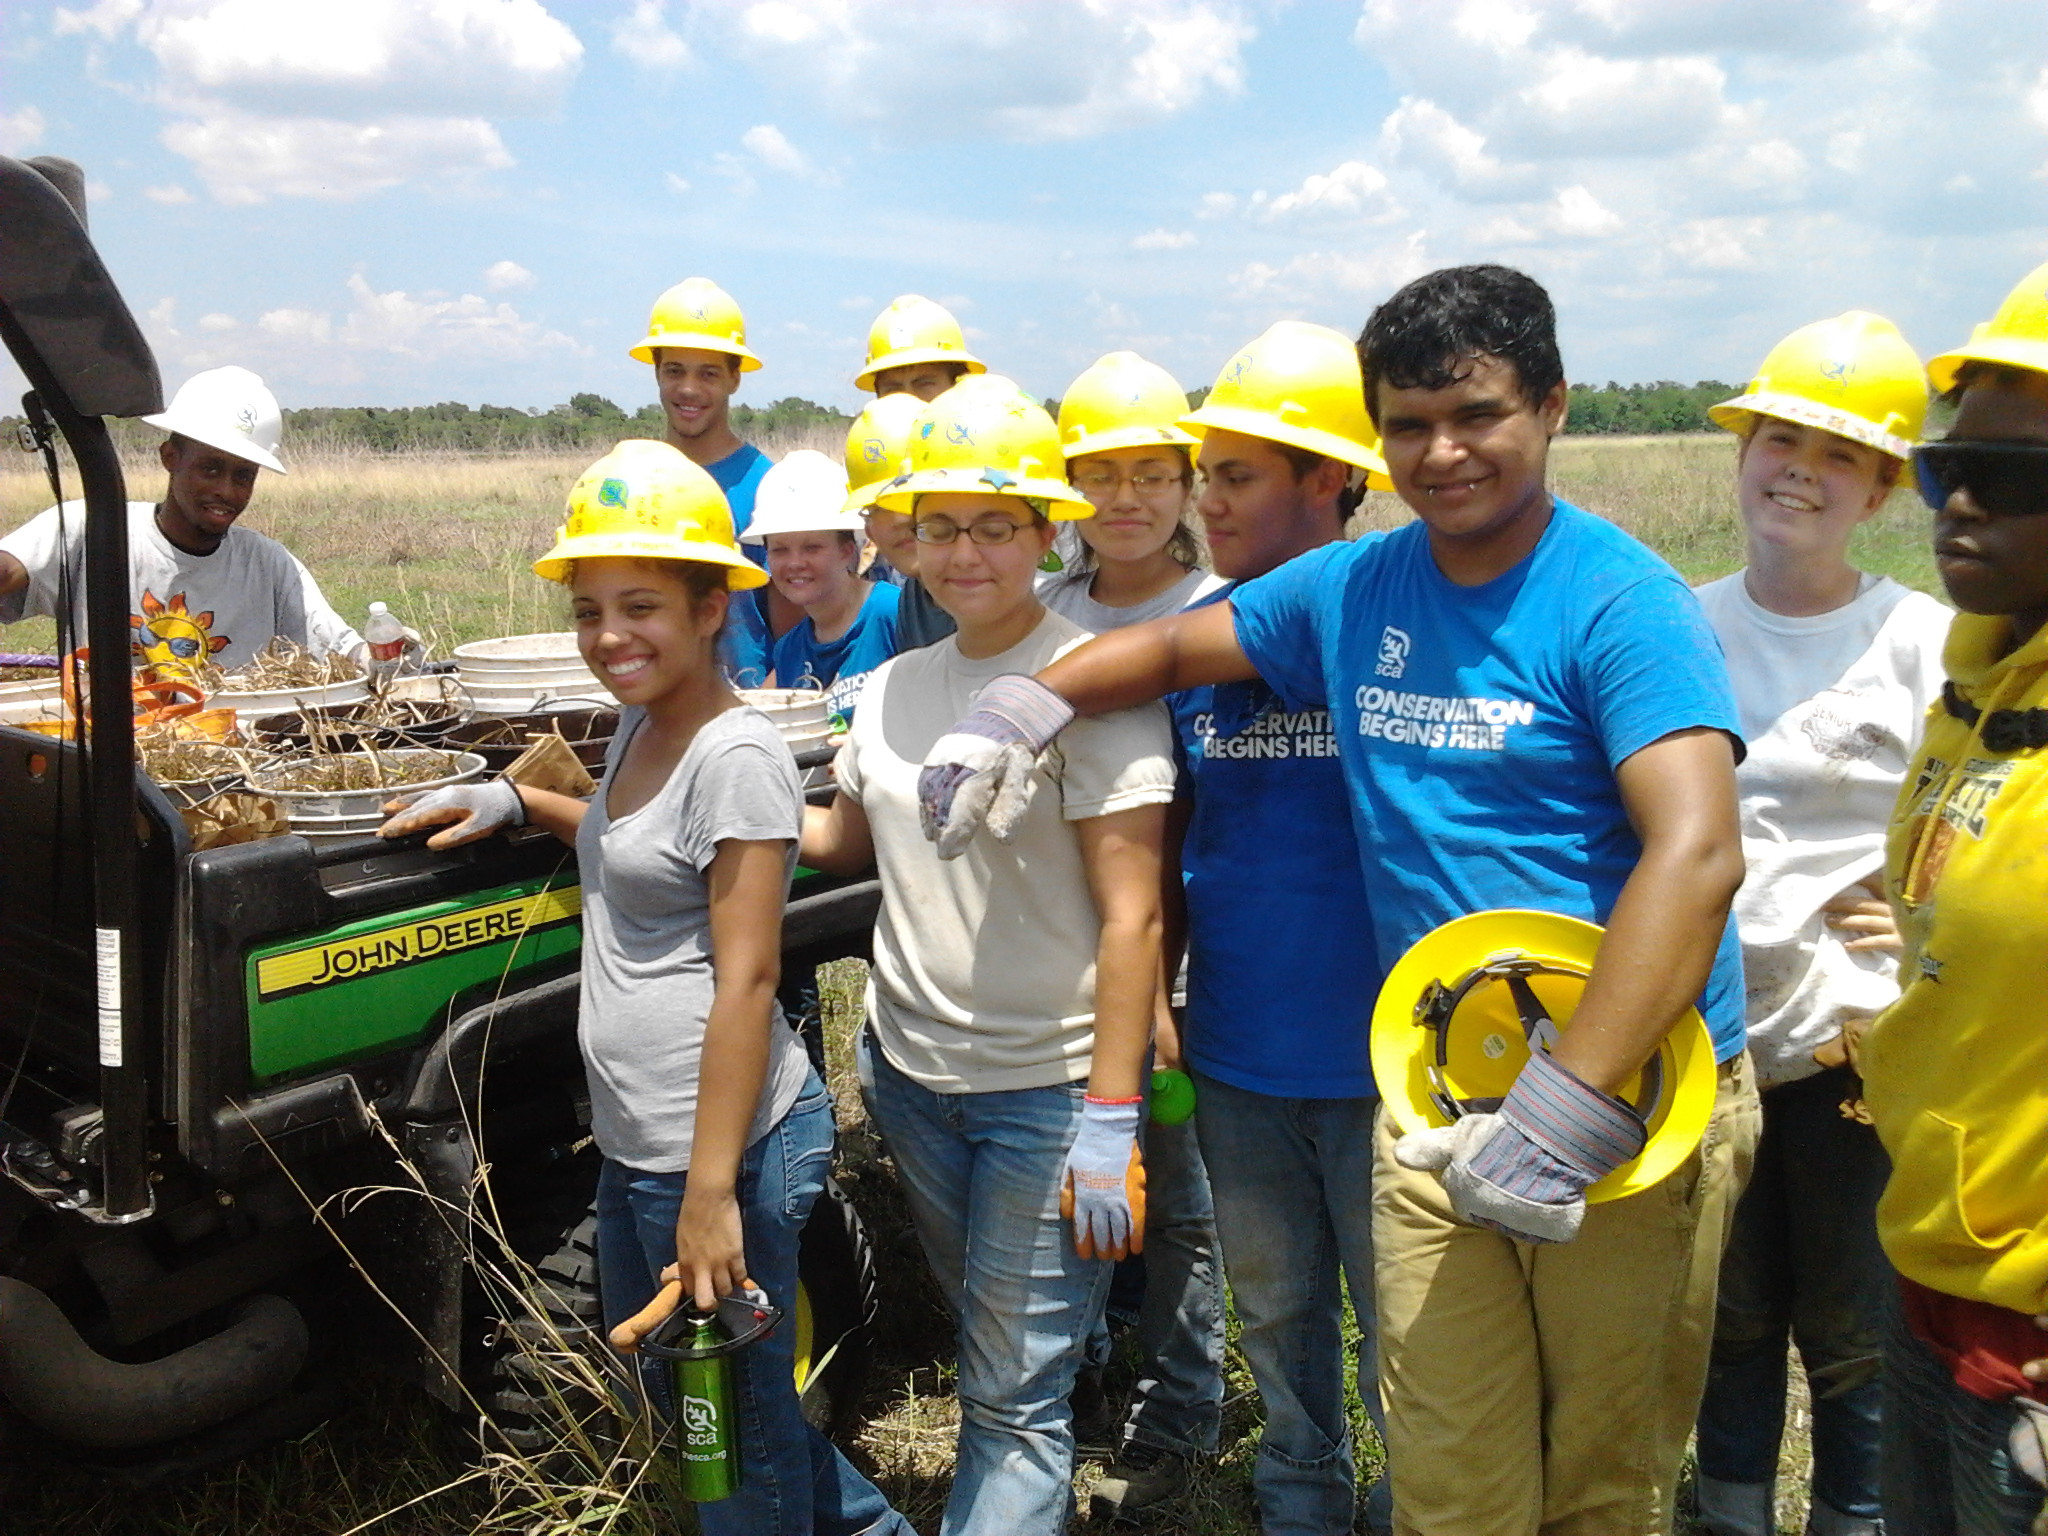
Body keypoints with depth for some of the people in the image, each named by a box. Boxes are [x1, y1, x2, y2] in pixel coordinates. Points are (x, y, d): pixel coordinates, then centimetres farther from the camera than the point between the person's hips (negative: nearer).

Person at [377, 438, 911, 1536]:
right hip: (633, 1141, 10)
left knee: (739, 1418, 8)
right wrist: (511, 801, 14)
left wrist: (711, 1196, -21)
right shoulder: (638, 723, 10)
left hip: (726, 1141, -10)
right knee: (670, 1390, 23)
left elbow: (745, 980, -20)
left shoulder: (735, 756, -16)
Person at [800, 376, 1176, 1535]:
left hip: (1048, 1086, -6)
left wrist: (1109, 1119, -19)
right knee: (985, 1342, 23)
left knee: (1016, 1396, 2)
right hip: (909, 1070, 7)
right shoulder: (894, 687, 5)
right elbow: (845, 838, 21)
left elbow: (1132, 916, -17)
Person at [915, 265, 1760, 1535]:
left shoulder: (1620, 600, -12)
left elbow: (1698, 853, -24)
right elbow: (1174, 646, 18)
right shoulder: (1356, 591, 6)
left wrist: (1569, 1112, -30)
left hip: (1630, 1094, -4)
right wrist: (1024, 709, 0)